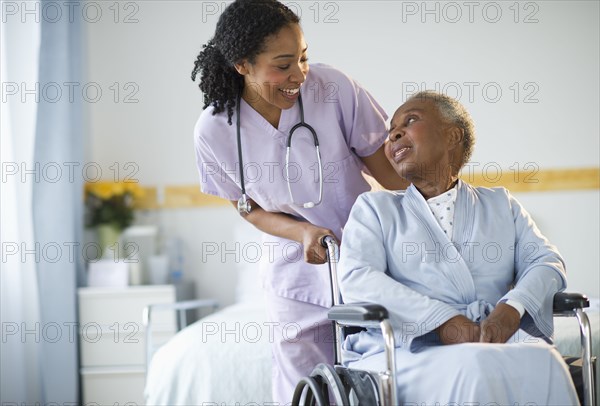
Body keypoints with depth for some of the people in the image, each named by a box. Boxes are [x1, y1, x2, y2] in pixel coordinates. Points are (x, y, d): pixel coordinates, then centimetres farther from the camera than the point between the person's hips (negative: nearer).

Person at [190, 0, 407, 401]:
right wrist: (305, 233, -17)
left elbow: (387, 168, -6)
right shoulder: (214, 131, -12)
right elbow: (249, 207, 1)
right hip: (298, 274, 1)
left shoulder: (332, 87, -16)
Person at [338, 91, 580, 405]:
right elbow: (356, 281, 1)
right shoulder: (375, 208, 20)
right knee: (475, 370, -38)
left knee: (542, 364, -33)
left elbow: (546, 262, 13)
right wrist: (443, 322, -13)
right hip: (411, 349, -3)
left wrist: (512, 308, -12)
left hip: (495, 341, 3)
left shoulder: (501, 205, 27)